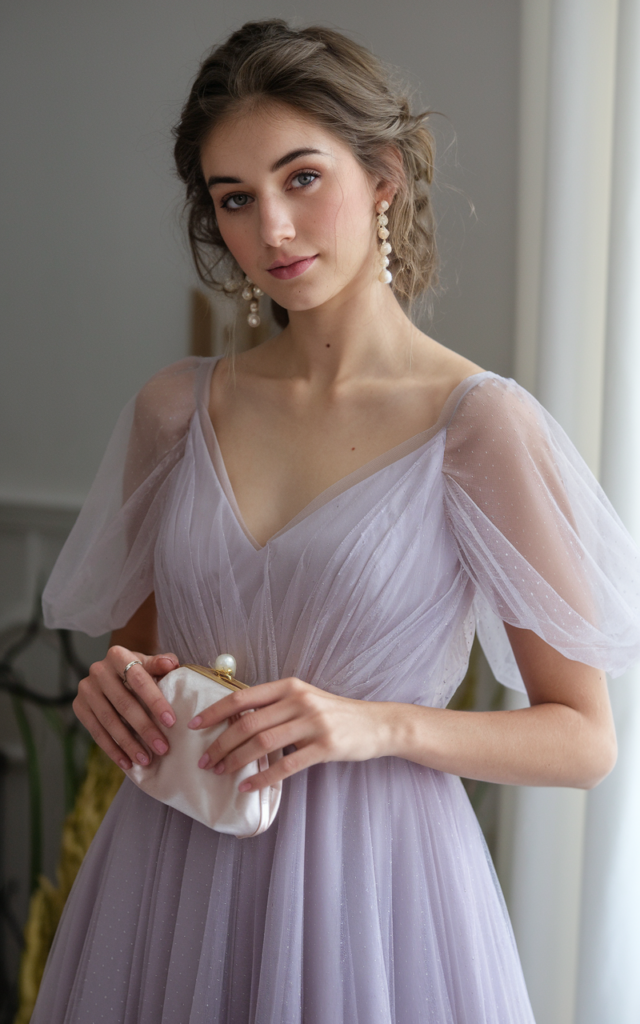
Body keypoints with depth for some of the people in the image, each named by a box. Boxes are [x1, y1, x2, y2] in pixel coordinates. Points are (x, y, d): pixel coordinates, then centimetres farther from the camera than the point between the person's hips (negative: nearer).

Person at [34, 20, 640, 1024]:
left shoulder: (483, 425, -12)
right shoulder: (175, 407, 2)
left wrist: (383, 725, -21)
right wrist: (117, 688, -8)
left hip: (370, 888, -4)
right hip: (170, 876, 4)